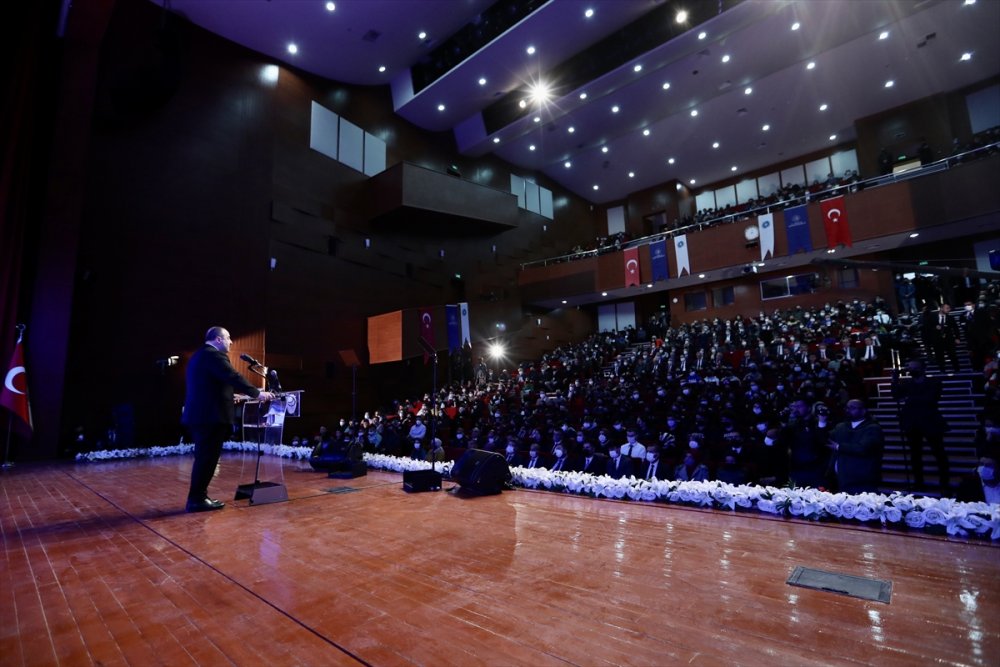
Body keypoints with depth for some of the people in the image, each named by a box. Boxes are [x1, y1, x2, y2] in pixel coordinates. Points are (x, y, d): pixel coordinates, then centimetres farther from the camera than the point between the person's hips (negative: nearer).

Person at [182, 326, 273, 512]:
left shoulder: (198, 356, 20)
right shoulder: (214, 355, -12)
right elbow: (234, 378, -19)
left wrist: (229, 395, 26)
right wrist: (257, 393, -13)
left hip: (200, 415, 10)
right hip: (211, 416, -10)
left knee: (204, 458, 15)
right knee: (207, 458, -4)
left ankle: (197, 497, 20)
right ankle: (197, 499, 2)